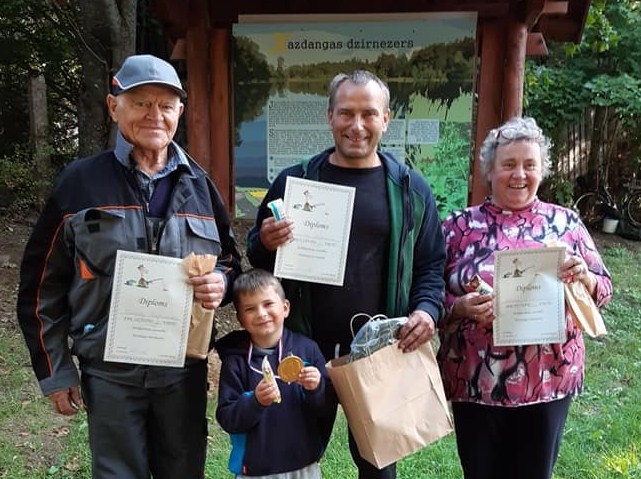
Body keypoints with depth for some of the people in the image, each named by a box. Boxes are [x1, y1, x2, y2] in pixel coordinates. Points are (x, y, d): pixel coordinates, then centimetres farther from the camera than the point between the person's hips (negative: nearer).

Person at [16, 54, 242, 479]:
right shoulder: (80, 182, -4)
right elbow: (43, 285, 0)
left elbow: (231, 262, 14)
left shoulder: (199, 185, 4)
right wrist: (54, 372, 0)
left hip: (184, 369, 3)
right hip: (110, 372, -2)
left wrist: (222, 283, -10)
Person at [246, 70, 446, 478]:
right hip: (305, 349, 0)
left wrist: (427, 310, -12)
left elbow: (431, 264, 6)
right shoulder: (295, 181, 2)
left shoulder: (411, 188, 3)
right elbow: (256, 255, 8)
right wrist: (266, 244, -15)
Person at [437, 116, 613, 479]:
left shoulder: (566, 222, 3)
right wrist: (461, 307, -20)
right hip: (475, 382, -1)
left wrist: (584, 278, -15)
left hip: (549, 380, 1)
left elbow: (604, 288, 6)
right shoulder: (460, 225, -1)